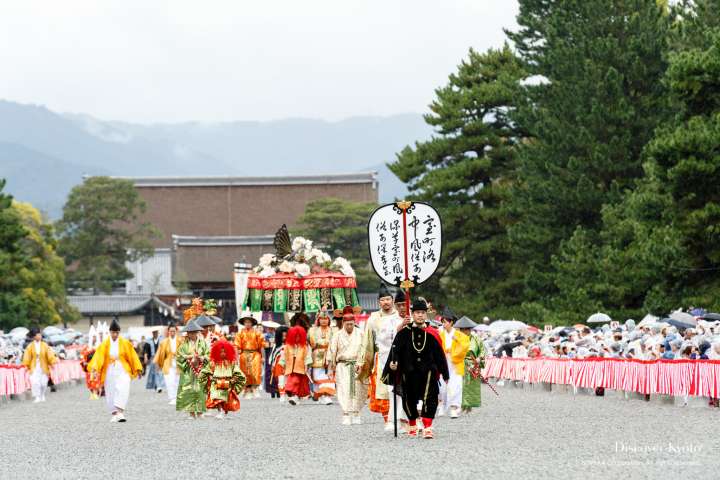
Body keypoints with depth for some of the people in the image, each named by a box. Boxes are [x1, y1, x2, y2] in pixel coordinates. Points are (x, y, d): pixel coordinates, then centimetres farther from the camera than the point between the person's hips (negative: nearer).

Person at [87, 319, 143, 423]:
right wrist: (94, 368, -25)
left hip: (122, 371, -1)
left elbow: (132, 356, 6)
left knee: (122, 391, -18)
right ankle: (114, 414, 12)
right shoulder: (105, 344, 0)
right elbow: (99, 356, -10)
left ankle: (120, 412, -25)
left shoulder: (125, 343, 1)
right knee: (111, 393, 3)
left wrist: (137, 369, 5)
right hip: (109, 372, 1)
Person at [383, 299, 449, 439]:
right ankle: (412, 425, 33)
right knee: (409, 400, 11)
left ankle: (427, 428, -17)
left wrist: (445, 374, 10)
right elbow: (396, 349, -3)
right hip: (409, 373, 1)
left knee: (429, 399, -16)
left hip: (428, 372, -1)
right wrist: (393, 362, -23)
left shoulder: (431, 333, 4)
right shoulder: (404, 332, 2)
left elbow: (439, 354, 9)